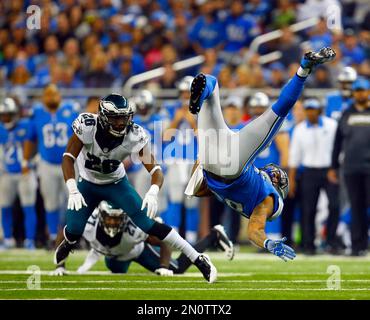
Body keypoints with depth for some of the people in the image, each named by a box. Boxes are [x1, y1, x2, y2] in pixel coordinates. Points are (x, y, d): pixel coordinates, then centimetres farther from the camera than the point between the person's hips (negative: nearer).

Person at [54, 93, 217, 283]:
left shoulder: (134, 137, -28)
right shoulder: (87, 126, -31)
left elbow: (155, 169, -29)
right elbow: (68, 158, -26)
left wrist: (153, 193, -50)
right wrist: (72, 191, -40)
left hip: (116, 183, -1)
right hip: (87, 184, 1)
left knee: (147, 223, -14)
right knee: (74, 231, -8)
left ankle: (197, 259, -10)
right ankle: (69, 241, 35)